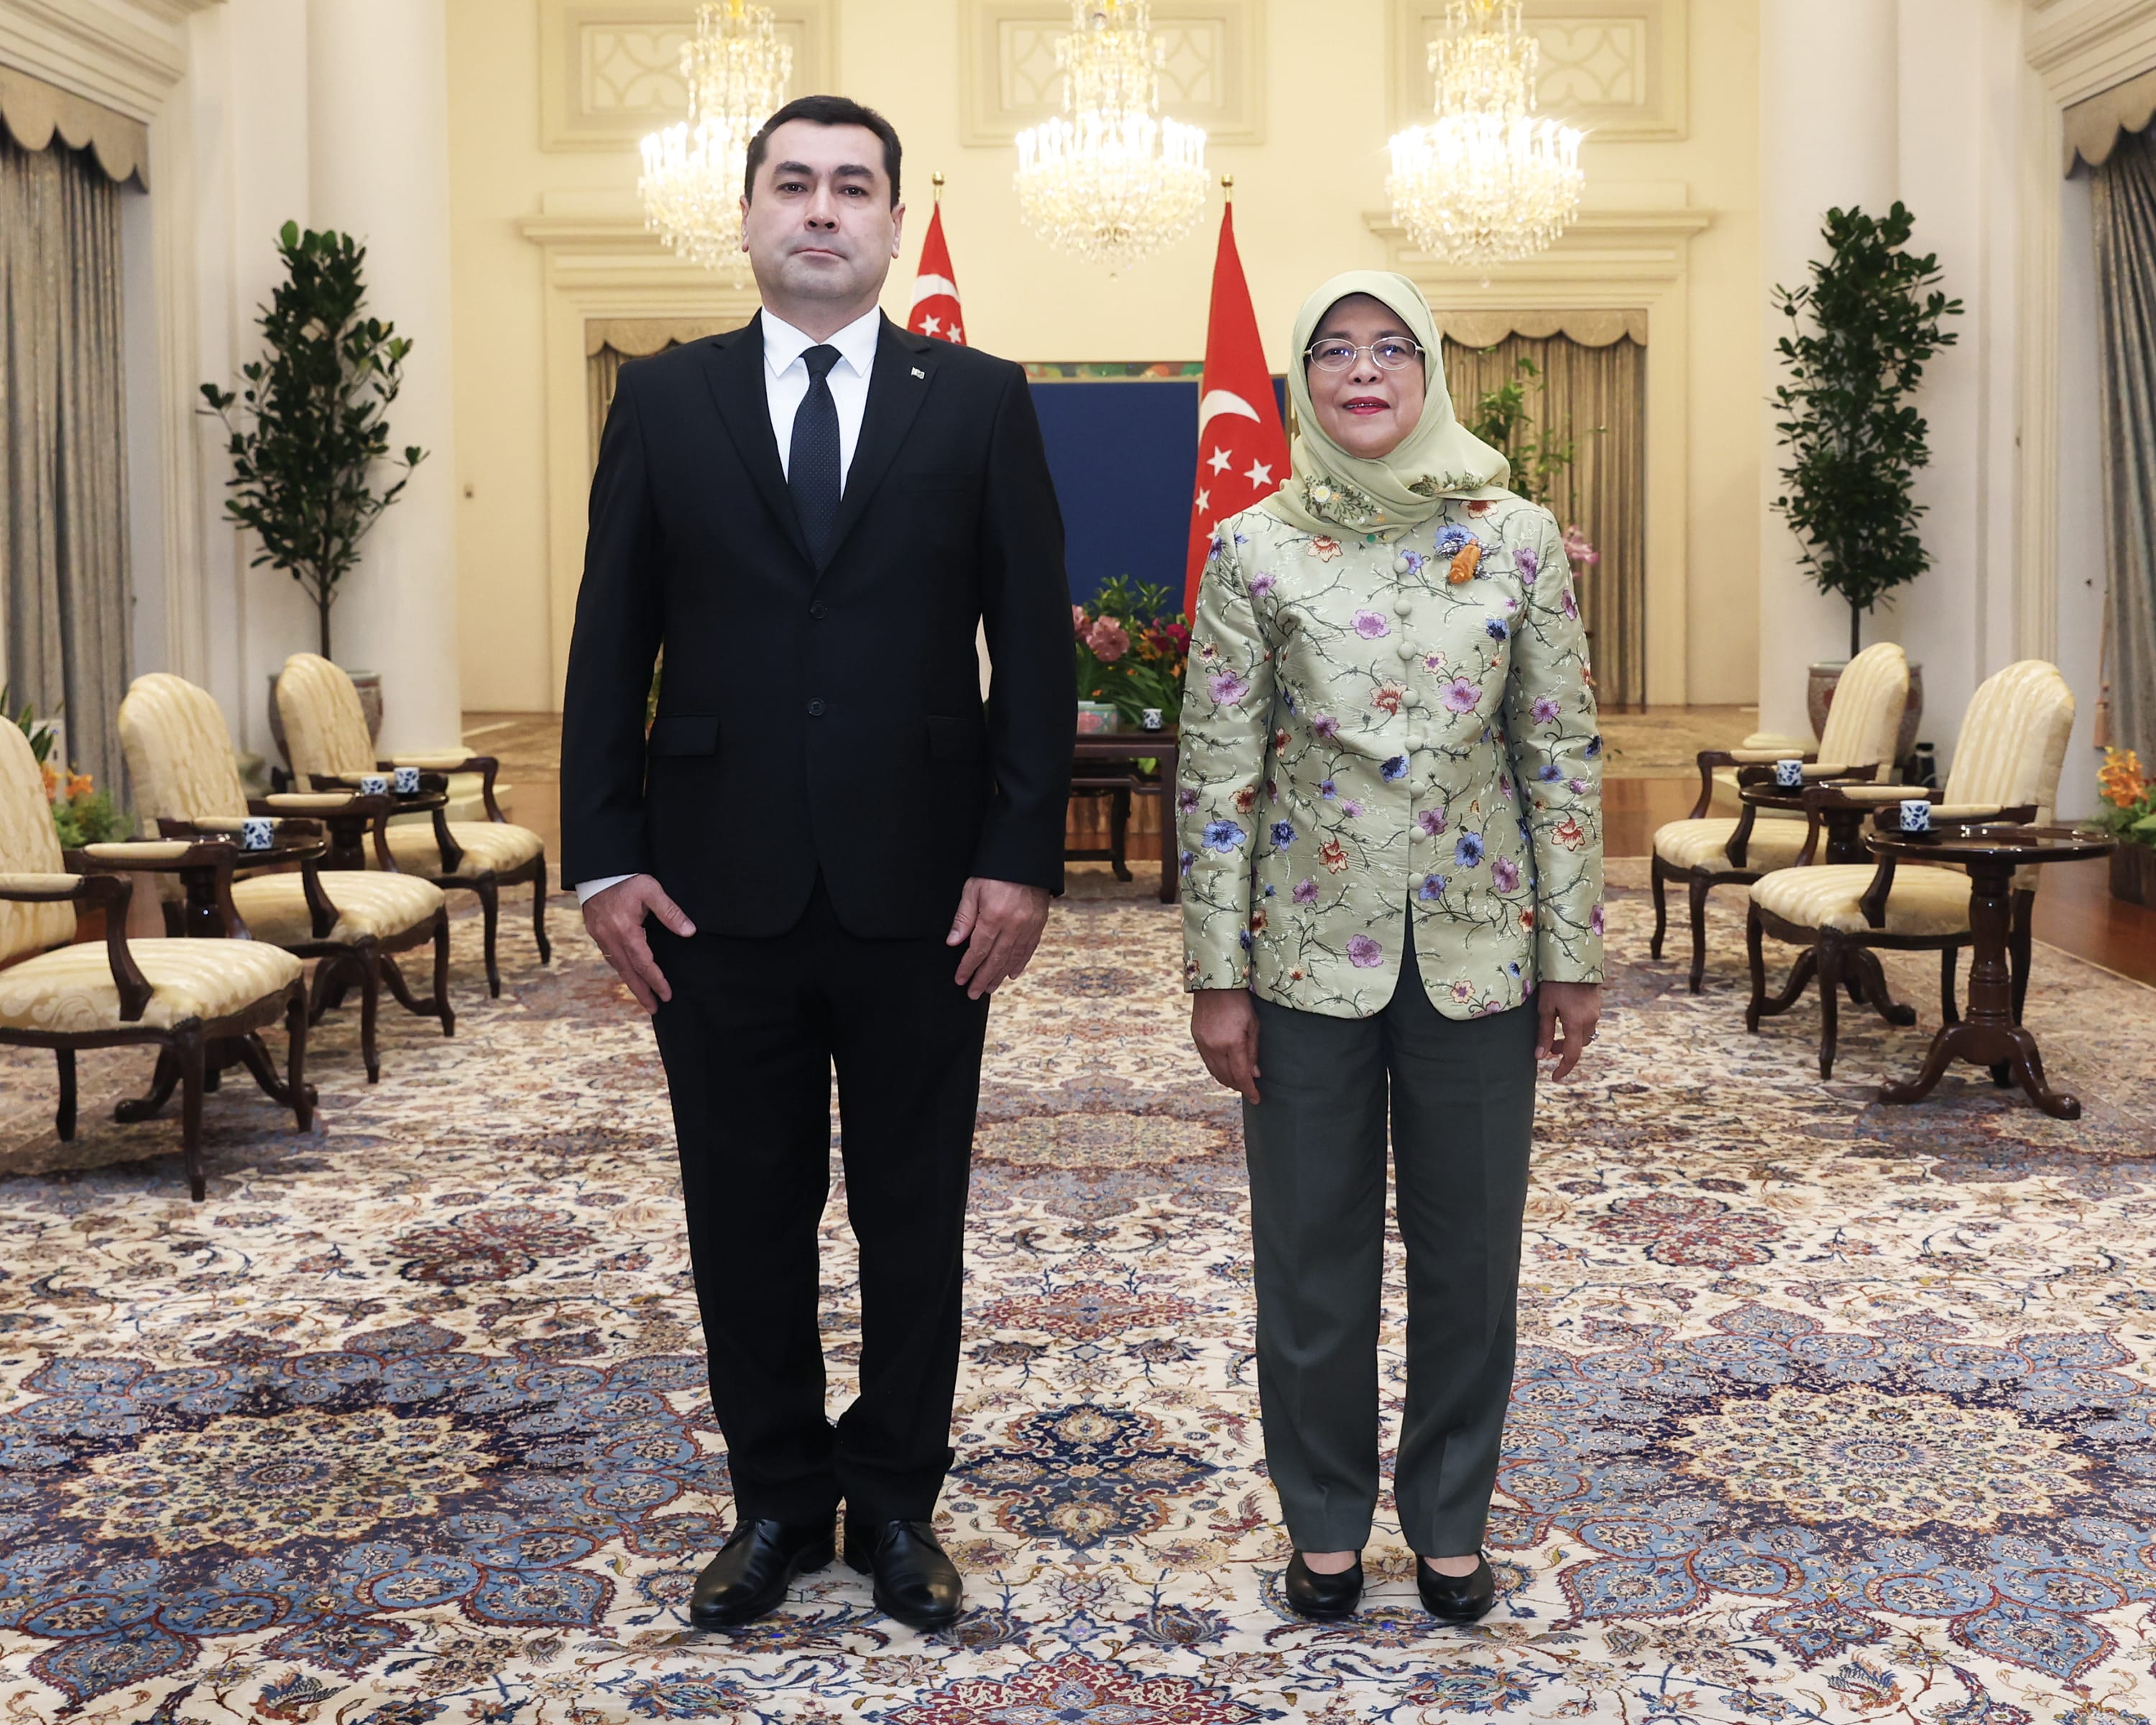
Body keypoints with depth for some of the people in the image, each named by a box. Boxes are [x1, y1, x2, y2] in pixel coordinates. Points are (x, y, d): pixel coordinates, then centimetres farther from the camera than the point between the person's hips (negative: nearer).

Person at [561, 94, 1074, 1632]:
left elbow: (1035, 646, 0)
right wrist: (605, 858, -3)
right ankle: (778, 1501, 27)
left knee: (914, 1211, 10)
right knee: (747, 1214, 10)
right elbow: (612, 643, 4)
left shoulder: (980, 401, 3)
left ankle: (896, 1499, 26)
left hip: (921, 886, -1)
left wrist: (1022, 857, -7)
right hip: (721, 885, 1)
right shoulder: (664, 400, 5)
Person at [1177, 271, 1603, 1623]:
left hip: (1476, 947, 1)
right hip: (1310, 952, -1)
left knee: (1470, 1252, 10)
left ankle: (1451, 1517, 29)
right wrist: (1217, 978, -5)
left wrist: (1574, 954, 0)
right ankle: (1327, 1521, 28)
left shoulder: (1519, 539, -1)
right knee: (1314, 1255, 9)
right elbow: (1218, 771, -3)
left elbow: (1564, 756, 1)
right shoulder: (1253, 551, -3)